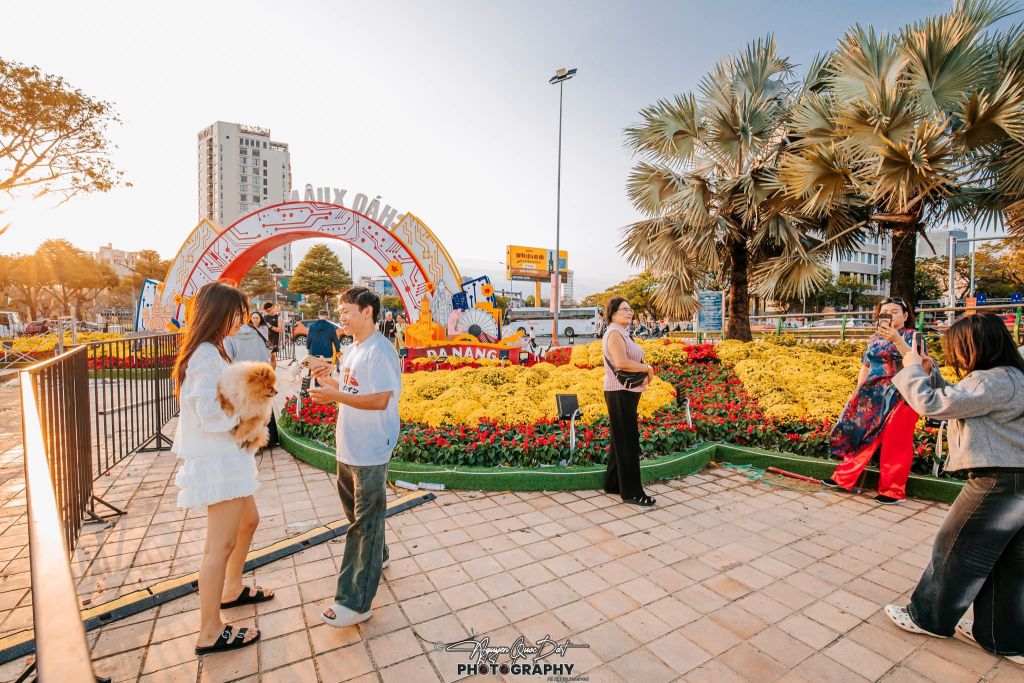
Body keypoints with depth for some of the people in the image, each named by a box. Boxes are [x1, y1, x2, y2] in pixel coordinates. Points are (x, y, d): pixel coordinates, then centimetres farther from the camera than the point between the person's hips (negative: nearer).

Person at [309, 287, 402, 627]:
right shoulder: (353, 350, 12)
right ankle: (375, 558, 48)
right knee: (355, 509, 25)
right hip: (348, 447, 10)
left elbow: (380, 400, -24)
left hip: (369, 452, -10)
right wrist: (330, 381, 1)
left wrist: (334, 395, -24)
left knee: (366, 521, 0)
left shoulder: (380, 351, -18)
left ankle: (356, 602, 10)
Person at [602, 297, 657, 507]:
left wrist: (645, 373, -4)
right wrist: (648, 368, -14)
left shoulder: (623, 334, 18)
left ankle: (612, 484, 26)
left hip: (627, 393, 10)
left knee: (621, 439, 16)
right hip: (620, 393, -10)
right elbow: (621, 362, -27)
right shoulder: (614, 333, -14)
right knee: (628, 441, -5)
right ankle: (631, 492, 4)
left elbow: (634, 360, 16)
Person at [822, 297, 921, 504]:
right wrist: (858, 392, 12)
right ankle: (844, 478, 14)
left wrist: (896, 339, -30)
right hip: (873, 394, 5)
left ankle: (893, 490, 14)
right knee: (860, 434, 6)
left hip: (900, 396, -5)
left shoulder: (912, 336, -2)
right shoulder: (875, 338, 13)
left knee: (895, 443, 0)